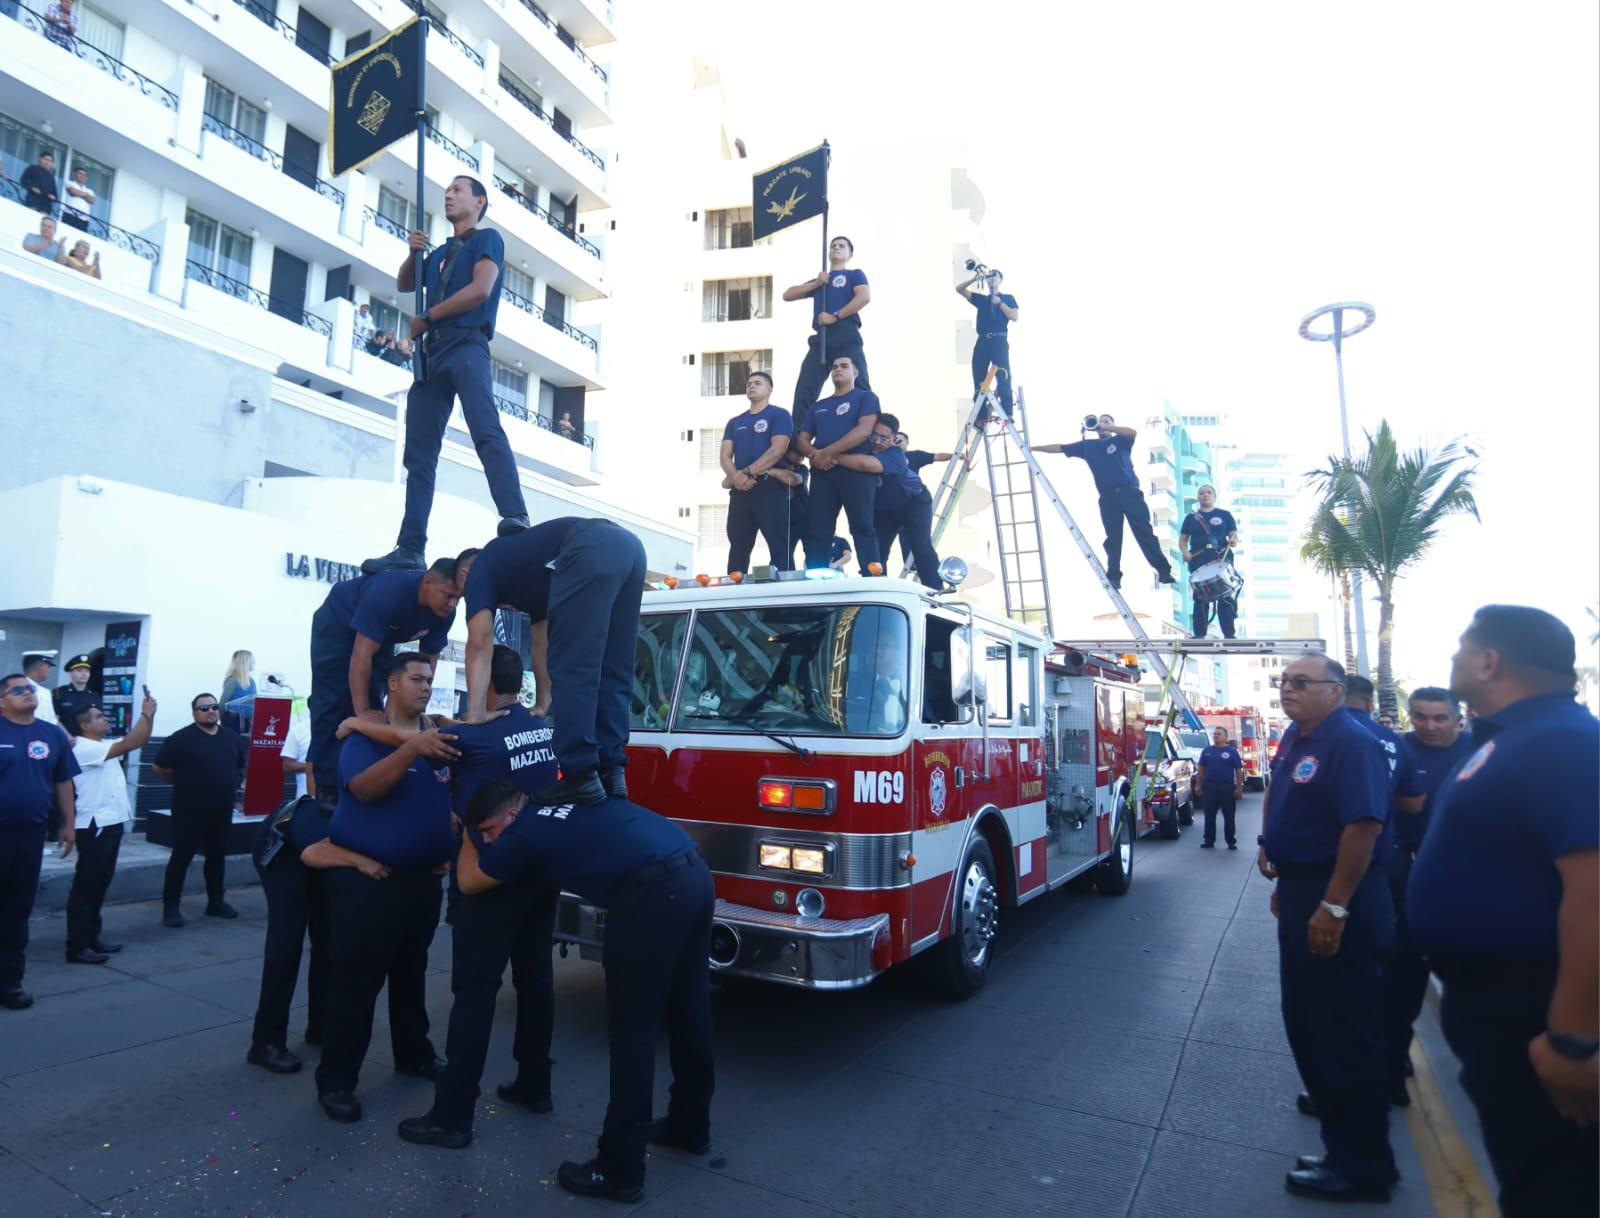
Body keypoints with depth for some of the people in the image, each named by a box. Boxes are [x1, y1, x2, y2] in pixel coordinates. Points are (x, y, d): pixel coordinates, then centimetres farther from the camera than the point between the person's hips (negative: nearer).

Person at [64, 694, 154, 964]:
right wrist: (146, 714, -20)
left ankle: (91, 938, 22)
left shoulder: (104, 745, 14)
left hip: (110, 823, 10)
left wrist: (148, 716, 1)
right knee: (86, 886, -5)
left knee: (99, 885, 14)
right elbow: (128, 744, -24)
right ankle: (77, 946, -1)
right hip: (94, 826, -10)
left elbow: (140, 741, 15)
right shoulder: (83, 748, -15)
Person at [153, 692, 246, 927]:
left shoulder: (233, 737, 8)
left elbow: (243, 766, 20)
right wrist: (184, 783, 1)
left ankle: (215, 902, 24)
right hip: (190, 810, -5)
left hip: (222, 810, 5)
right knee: (181, 857, -1)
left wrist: (234, 784, 7)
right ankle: (171, 907, 7)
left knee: (217, 855, 14)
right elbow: (160, 769, -5)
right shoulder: (181, 738, -8)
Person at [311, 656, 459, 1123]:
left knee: (411, 973, 19)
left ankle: (414, 1054, 33)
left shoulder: (439, 739, 7)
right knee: (355, 980, -1)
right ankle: (335, 1079, 10)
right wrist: (412, 747, -38)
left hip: (423, 877, 6)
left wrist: (449, 849, 1)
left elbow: (455, 800, 13)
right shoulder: (365, 734, -10)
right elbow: (363, 788, -27)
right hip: (366, 878, -6)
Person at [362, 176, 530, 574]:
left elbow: (480, 290, -8)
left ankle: (515, 518, -42)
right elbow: (404, 285, 33)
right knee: (419, 453, -1)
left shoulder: (487, 238, 8)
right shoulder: (441, 252, 30)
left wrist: (426, 318, -1)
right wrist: (413, 252, 12)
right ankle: (410, 549, -2)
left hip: (467, 344, -7)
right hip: (433, 352, 7)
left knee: (486, 431, -28)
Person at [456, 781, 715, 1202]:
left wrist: (465, 834, 36)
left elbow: (469, 882, 18)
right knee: (689, 1010, 22)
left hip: (653, 893, -9)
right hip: (694, 875, 9)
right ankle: (690, 1125, 39)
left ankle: (620, 1170, 15)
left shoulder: (525, 832, 3)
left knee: (631, 1029, 4)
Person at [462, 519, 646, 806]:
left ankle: (581, 777, -4)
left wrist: (475, 717, 8)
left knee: (571, 671, -3)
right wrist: (542, 705, 41)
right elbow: (543, 644, 41)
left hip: (591, 551, -8)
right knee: (611, 675, 12)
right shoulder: (527, 577, 41)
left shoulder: (481, 570, 22)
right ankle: (611, 771, 10)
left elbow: (480, 648, 11)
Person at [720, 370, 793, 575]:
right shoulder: (734, 422, 21)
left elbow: (777, 451, -10)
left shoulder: (779, 415, 4)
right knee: (737, 548, 6)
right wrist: (735, 477, -11)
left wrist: (747, 472, -16)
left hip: (770, 487, -6)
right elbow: (725, 455, 11)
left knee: (779, 547, -10)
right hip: (740, 491, 6)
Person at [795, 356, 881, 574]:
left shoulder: (865, 397, 8)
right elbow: (801, 439, 17)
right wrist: (814, 454, -8)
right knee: (816, 531, -2)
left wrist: (827, 452, -13)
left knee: (862, 527, -10)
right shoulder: (819, 407, 24)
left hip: (856, 469, -5)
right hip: (822, 473, 5)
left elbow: (864, 430, -9)